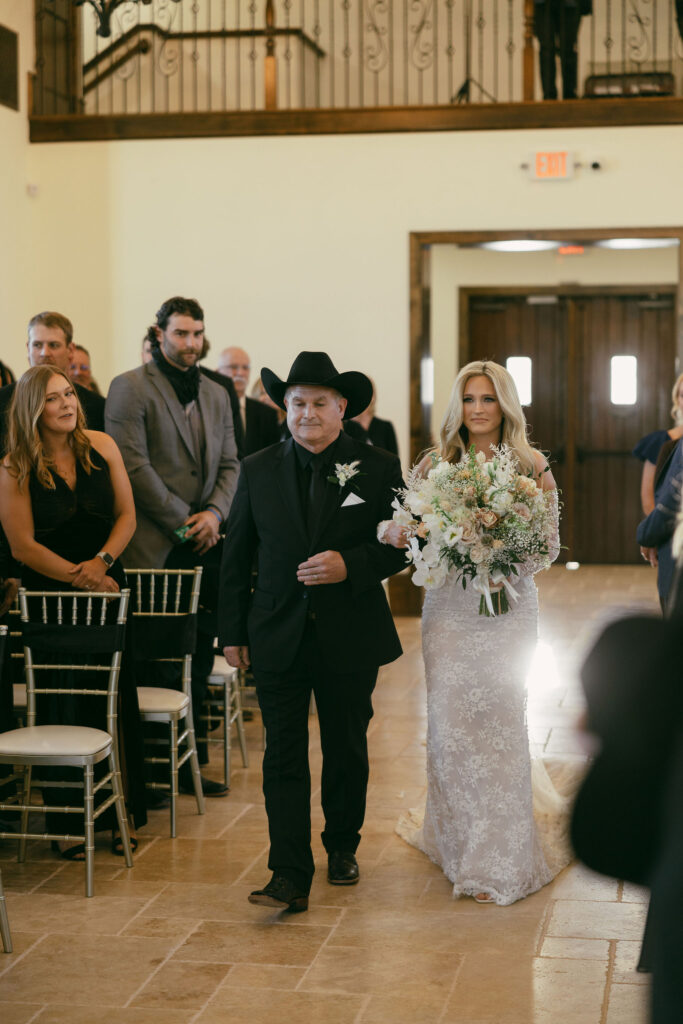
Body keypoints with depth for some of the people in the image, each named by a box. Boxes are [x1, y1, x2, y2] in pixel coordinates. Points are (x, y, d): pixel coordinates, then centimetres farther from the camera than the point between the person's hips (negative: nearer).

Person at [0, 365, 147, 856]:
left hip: (108, 588, 3)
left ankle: (125, 814, 15)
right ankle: (70, 823, 10)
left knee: (118, 698, 2)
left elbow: (126, 514, 3)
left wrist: (100, 563, -13)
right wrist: (77, 576, -15)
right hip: (49, 596, -3)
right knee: (64, 709, -1)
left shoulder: (102, 447, 2)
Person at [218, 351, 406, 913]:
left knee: (347, 751, 15)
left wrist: (351, 565, -19)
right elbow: (236, 556, 7)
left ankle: (342, 846, 35)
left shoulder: (379, 468, -2)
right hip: (279, 636, 0)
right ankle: (290, 877, -5)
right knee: (284, 758, -5)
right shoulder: (258, 470, 3)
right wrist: (232, 632, 4)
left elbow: (401, 546, -1)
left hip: (351, 637, 0)